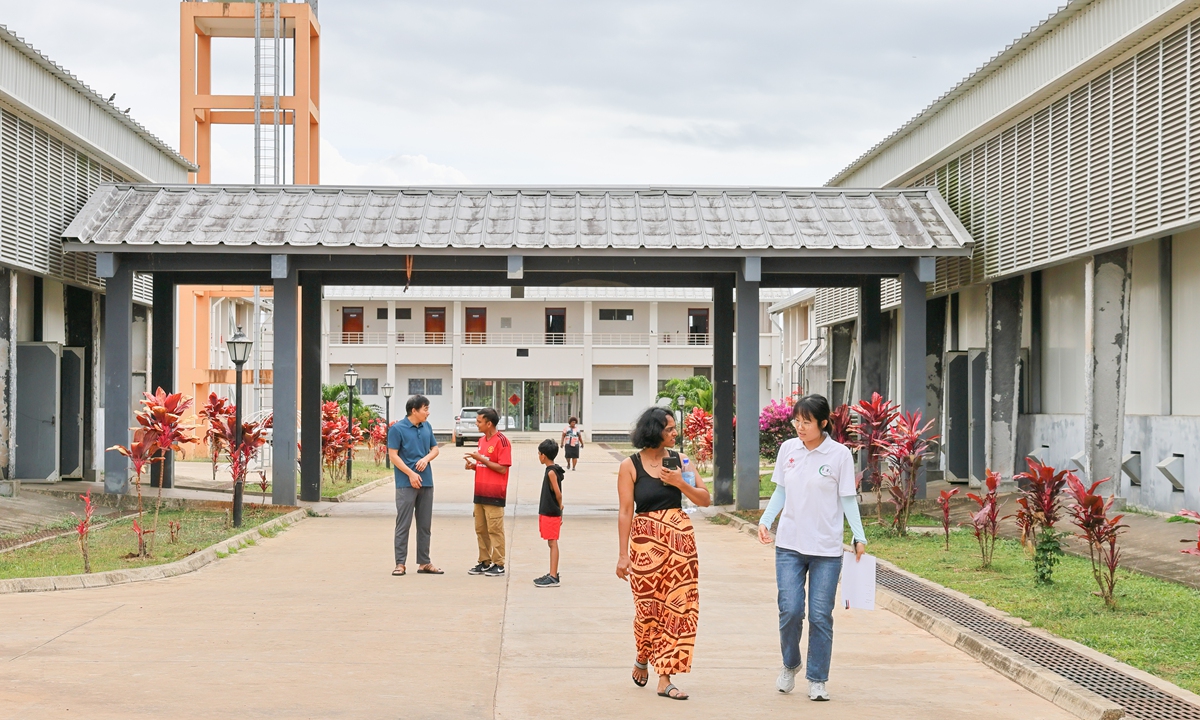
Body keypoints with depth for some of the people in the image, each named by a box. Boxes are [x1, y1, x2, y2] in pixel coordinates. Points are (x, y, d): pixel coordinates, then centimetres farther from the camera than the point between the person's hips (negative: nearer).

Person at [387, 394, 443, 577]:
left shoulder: (427, 427, 10)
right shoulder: (397, 429, -8)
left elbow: (435, 448, 17)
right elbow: (393, 455, -11)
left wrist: (426, 459, -5)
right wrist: (411, 474, -16)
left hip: (426, 482, 6)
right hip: (406, 484, -6)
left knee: (425, 525, 10)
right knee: (403, 525, -3)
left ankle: (424, 562, 17)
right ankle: (400, 563, 1)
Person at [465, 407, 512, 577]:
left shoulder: (501, 441, -12)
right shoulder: (482, 440, 15)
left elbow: (502, 468, -16)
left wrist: (482, 459, -17)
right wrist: (473, 465, 4)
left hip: (494, 495, -8)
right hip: (480, 493, 8)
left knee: (495, 530, -4)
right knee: (480, 530, 10)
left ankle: (499, 565, 1)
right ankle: (484, 562, 18)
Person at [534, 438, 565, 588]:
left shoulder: (551, 472, -17)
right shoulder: (551, 470, 12)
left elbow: (558, 493, -19)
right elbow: (556, 493, 16)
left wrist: (559, 507, -3)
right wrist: (559, 508, 14)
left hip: (551, 514, -10)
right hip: (548, 513, 10)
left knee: (552, 543, -7)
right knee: (552, 543, 14)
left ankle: (553, 577, -7)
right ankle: (553, 574, 21)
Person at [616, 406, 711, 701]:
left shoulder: (678, 460, 6)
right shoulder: (630, 466, -2)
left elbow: (705, 499, 7)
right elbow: (625, 512, -4)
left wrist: (680, 483, -10)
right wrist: (623, 554, -7)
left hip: (681, 540, 3)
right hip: (646, 542, -3)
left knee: (679, 605, -1)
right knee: (649, 607, 0)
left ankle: (664, 679, 6)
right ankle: (642, 659, 31)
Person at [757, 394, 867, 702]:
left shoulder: (840, 454, -5)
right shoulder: (788, 449, 3)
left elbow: (848, 499, -1)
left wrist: (859, 537, -11)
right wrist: (765, 520, -2)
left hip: (826, 549, -2)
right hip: (790, 545, 2)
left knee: (821, 615, 1)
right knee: (790, 610, -5)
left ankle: (817, 681, 13)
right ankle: (790, 665, 21)